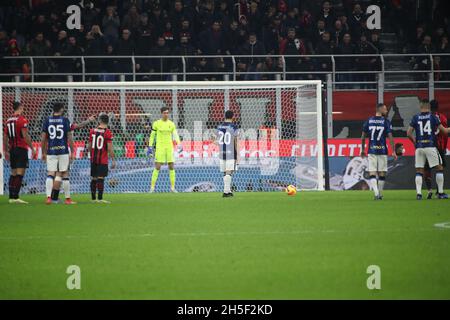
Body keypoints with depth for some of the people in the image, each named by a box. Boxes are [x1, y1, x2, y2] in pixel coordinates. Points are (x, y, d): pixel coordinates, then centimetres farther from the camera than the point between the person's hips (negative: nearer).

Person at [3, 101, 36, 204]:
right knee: (20, 174, -8)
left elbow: (5, 137, 14)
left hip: (12, 149, 7)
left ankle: (11, 197, 12)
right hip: (21, 149, -7)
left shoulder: (8, 121, 11)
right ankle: (15, 197, -15)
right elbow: (25, 135, -15)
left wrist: (6, 151, 21)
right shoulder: (22, 120, -9)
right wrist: (32, 148, -10)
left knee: (13, 174, 12)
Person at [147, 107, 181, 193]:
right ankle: (152, 187, -4)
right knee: (157, 167, -9)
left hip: (169, 147, 3)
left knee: (171, 167, 2)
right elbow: (152, 135, 5)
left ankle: (172, 187, 9)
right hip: (159, 147, -3)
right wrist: (150, 147, 1)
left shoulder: (171, 124, 7)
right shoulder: (156, 123, 0)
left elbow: (175, 135, 3)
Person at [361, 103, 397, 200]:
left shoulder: (368, 121, 5)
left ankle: (376, 193, -19)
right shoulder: (386, 122, -4)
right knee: (382, 174, 11)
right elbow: (390, 138, -8)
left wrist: (362, 150, 19)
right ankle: (380, 194, 17)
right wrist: (393, 151, -4)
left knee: (372, 174, -1)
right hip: (382, 151, -1)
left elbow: (363, 137, 8)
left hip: (371, 151, 1)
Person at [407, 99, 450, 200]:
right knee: (439, 168, 7)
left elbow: (409, 133, 3)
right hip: (431, 146, -2)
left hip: (419, 148, 2)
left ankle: (418, 193, -4)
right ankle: (440, 192, 5)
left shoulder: (415, 118, 5)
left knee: (419, 171, 7)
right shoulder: (433, 117, 0)